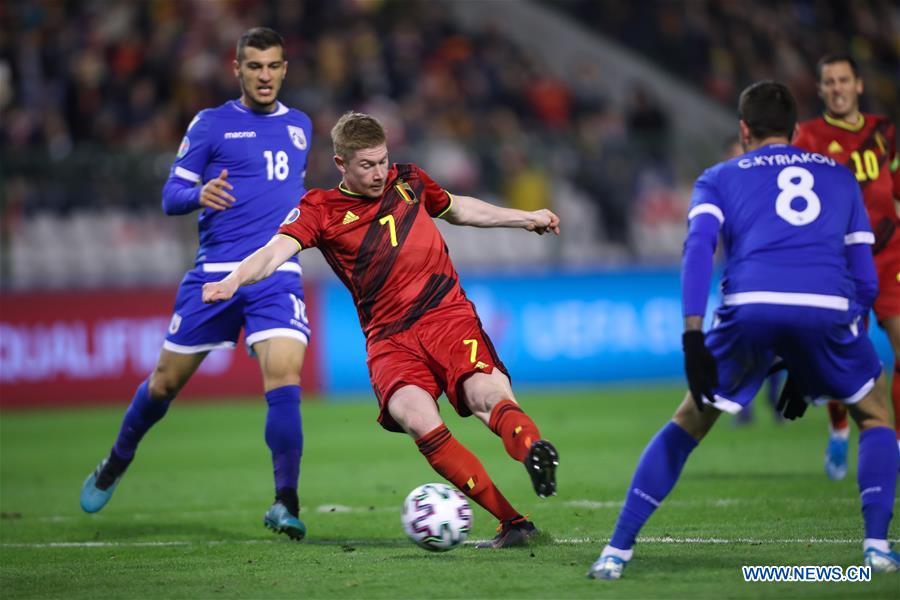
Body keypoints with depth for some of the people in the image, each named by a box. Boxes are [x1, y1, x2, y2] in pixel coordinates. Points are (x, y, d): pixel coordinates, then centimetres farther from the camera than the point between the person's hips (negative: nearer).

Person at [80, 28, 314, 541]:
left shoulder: (300, 126, 14)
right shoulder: (211, 124, 2)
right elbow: (171, 197, -1)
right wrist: (200, 195, -21)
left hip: (277, 276, 1)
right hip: (214, 273, -1)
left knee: (284, 380, -19)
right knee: (166, 381, 8)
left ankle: (285, 504, -13)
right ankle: (117, 464, 35)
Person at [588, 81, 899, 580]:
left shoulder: (719, 178, 25)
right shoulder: (840, 175, 31)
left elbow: (699, 246, 4)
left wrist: (693, 337, -5)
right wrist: (807, 369, 32)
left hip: (750, 310, 0)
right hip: (827, 310, 0)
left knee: (688, 424, 21)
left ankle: (616, 551, 15)